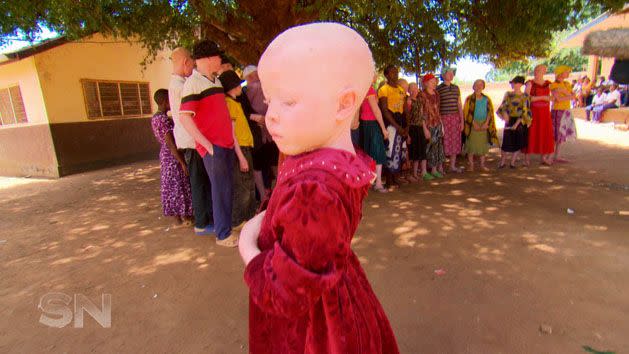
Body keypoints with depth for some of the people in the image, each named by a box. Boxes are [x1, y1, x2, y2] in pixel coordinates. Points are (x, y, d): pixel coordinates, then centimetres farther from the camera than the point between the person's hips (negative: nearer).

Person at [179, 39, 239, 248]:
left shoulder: (216, 80, 15)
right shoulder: (193, 82, -9)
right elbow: (184, 117, -17)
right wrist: (208, 144, -18)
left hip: (227, 143, 7)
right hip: (212, 146, -7)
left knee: (228, 187, 13)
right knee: (220, 189, -1)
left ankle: (226, 225, 27)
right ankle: (223, 234, 11)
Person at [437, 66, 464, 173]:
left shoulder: (456, 88, 13)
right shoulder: (439, 89, -3)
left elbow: (459, 105, 14)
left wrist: (462, 120, 8)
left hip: (456, 118, 5)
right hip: (444, 118, -5)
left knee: (455, 142, 8)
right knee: (444, 143, -4)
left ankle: (452, 166, 18)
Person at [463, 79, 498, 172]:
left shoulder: (487, 99, 10)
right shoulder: (469, 99, 1)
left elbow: (490, 112, 7)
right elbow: (467, 113, -4)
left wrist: (486, 123, -8)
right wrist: (474, 123, -13)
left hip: (484, 125, 3)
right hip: (473, 124, -3)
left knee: (483, 144, 6)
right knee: (471, 144, -3)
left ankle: (482, 164, 15)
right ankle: (471, 165, 6)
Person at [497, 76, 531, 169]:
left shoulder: (525, 96, -2)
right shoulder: (508, 95, 5)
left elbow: (525, 112, -6)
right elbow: (503, 106, 7)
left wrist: (517, 123, -15)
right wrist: (505, 114, -13)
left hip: (520, 122, -1)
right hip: (509, 120, 1)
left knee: (518, 142, 4)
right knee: (507, 141, -2)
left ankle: (512, 162, 15)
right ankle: (502, 162, 11)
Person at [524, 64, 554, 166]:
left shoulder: (547, 84, 12)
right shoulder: (530, 83, -2)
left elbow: (548, 99, 17)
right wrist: (541, 97, -16)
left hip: (545, 112, 4)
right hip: (533, 112, -4)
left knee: (545, 134, 4)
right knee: (531, 134, -4)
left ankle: (544, 157, 14)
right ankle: (527, 158, 2)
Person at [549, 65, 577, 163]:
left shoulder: (567, 84, 13)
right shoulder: (553, 85, -7)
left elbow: (573, 97, 2)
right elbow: (558, 99, -15)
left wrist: (563, 91, -10)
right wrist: (569, 96, -4)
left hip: (566, 111, 7)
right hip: (557, 111, -7)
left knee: (561, 135, 9)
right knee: (555, 135, -8)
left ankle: (557, 156, 15)